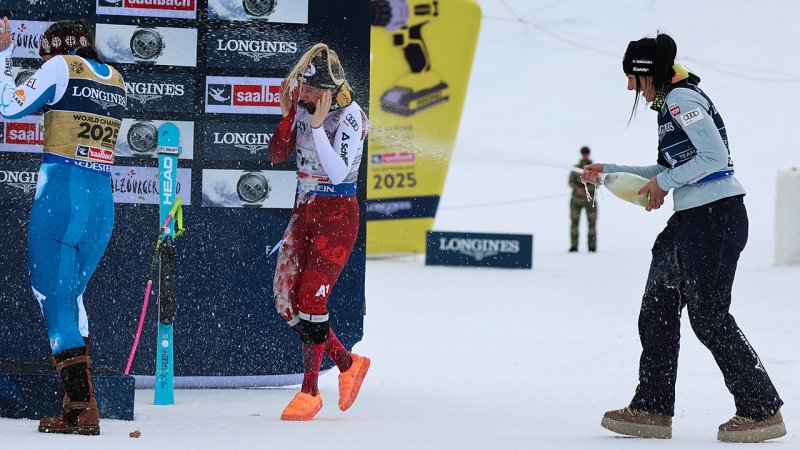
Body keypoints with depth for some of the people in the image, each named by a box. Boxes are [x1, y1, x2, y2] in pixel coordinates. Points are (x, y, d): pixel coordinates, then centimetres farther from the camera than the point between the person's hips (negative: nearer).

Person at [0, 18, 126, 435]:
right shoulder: (116, 80, 13)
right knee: (71, 295, 20)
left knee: (55, 298, -3)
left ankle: (81, 411, -10)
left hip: (60, 194, -6)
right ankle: (79, 397, 19)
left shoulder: (62, 67, -4)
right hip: (101, 202, 6)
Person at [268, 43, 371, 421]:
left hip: (337, 214, -7)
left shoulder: (349, 115, -16)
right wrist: (288, 114, -11)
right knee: (285, 299, 1)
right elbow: (277, 155, 3)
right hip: (304, 209, 7)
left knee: (311, 299, -11)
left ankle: (310, 392, 4)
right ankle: (348, 363, 17)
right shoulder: (302, 106, 2)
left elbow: (338, 173, -24)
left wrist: (318, 125, -29)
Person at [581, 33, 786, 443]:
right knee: (656, 312, 10)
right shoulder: (670, 104, 19)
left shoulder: (681, 99, -12)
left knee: (709, 317, -8)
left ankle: (762, 411, -2)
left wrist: (665, 184, -11)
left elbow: (715, 156, -20)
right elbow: (668, 171, 27)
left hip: (716, 216, -11)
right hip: (692, 220, 11)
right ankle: (653, 409, 14)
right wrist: (609, 173, 27)